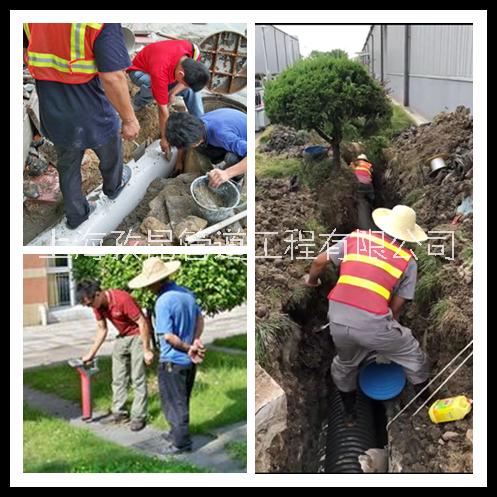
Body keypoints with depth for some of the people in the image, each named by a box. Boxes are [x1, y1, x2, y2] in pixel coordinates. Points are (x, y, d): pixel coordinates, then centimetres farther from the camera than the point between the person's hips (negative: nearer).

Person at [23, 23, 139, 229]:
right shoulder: (103, 21, -30)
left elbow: (24, 50, 3)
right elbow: (112, 78, -29)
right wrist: (129, 119, -16)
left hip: (54, 113, 4)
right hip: (93, 115, -4)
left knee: (68, 167, 27)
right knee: (110, 157, 29)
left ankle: (75, 215, 44)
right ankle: (113, 187, 57)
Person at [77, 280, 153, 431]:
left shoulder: (122, 299, -31)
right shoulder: (97, 305, -7)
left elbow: (142, 323, -25)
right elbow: (102, 330, 6)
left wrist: (146, 350, -21)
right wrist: (91, 354, 6)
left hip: (138, 336, -7)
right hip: (122, 337, 8)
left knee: (138, 378, -7)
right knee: (118, 378, 9)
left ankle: (139, 417, 0)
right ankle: (119, 412, 19)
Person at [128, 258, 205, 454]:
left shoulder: (163, 302, -24)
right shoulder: (187, 293, 1)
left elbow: (168, 336, -24)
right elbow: (200, 318, 8)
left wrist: (189, 348, -12)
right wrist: (195, 342, -4)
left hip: (172, 361, -8)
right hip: (190, 360, 8)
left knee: (174, 402, 9)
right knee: (182, 400, 22)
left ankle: (181, 442, 19)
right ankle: (178, 432, 38)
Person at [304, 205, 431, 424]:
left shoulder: (356, 237, 13)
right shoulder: (408, 260, 8)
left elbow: (320, 261, 15)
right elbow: (397, 305, 8)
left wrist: (311, 281, 36)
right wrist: (389, 331, 24)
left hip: (338, 317, 4)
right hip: (372, 323, -4)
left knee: (344, 364, 33)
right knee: (415, 360, 23)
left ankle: (349, 414, 49)